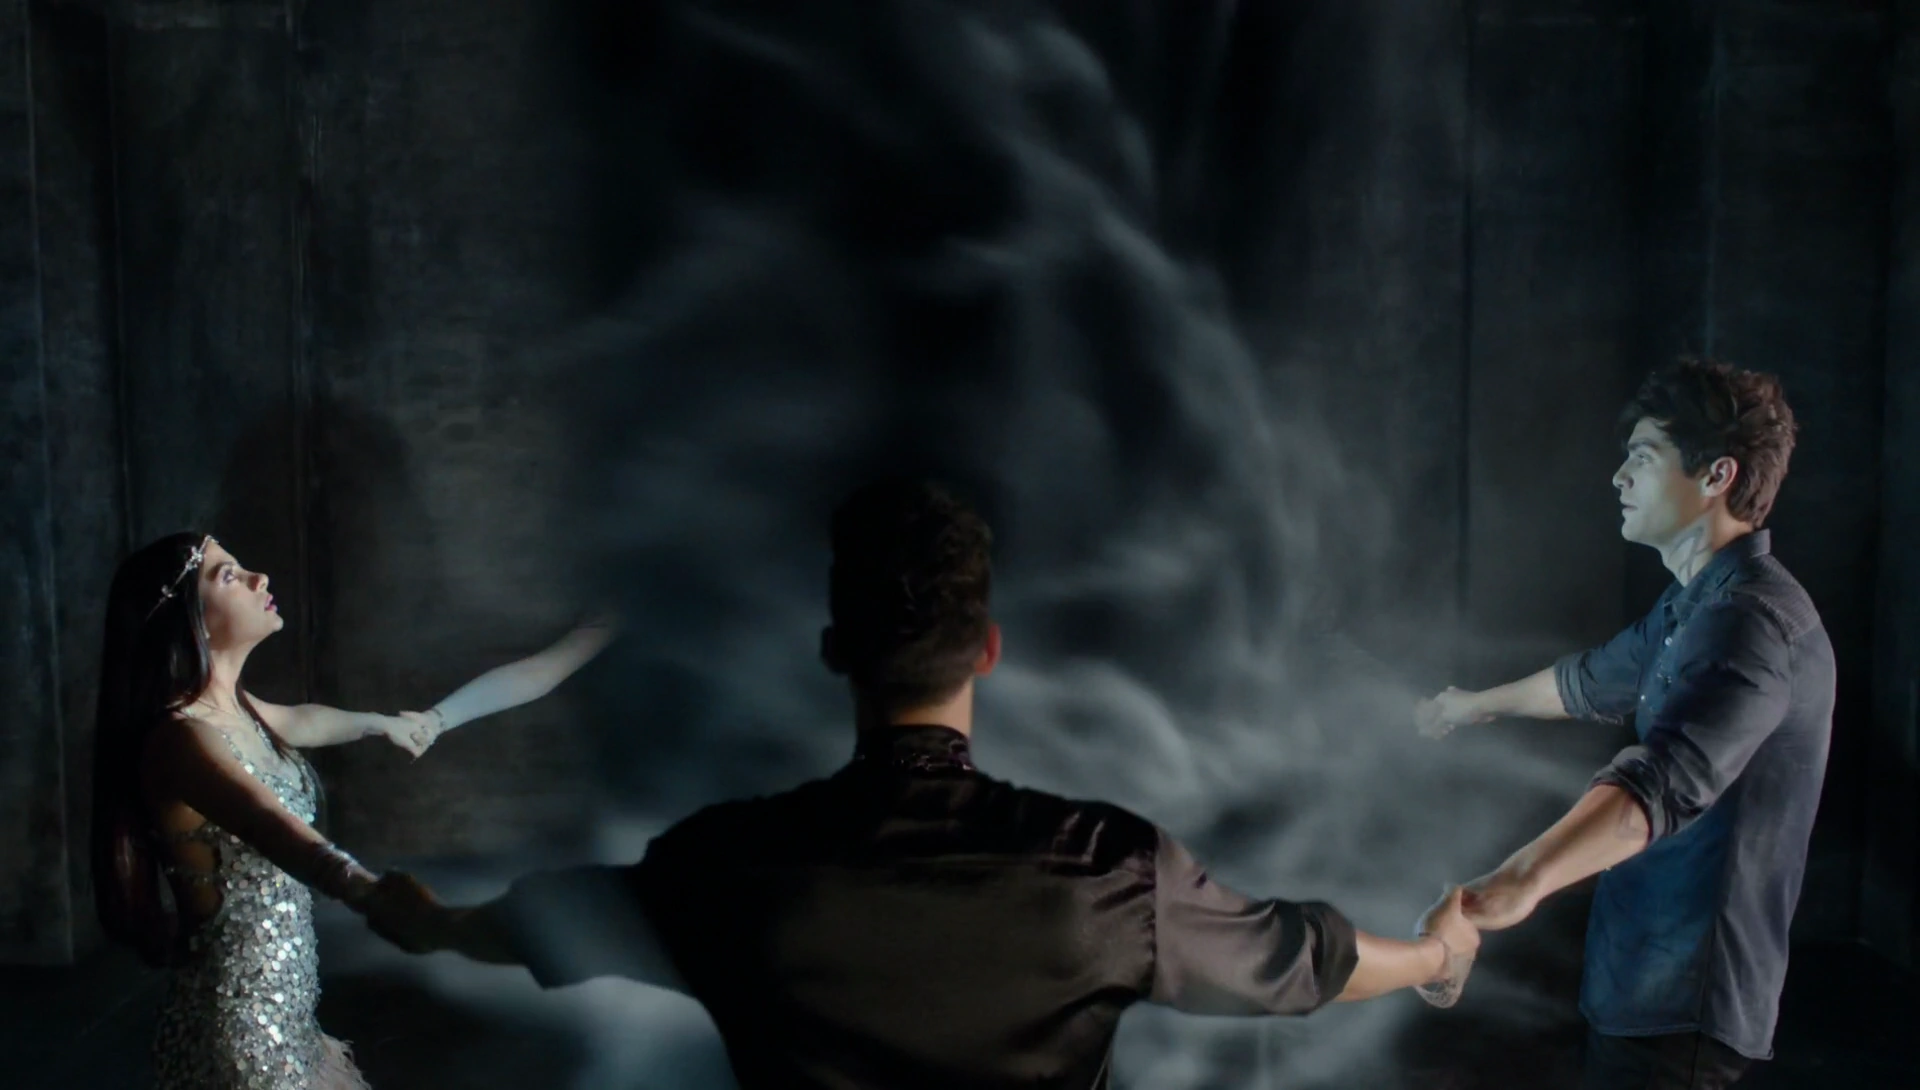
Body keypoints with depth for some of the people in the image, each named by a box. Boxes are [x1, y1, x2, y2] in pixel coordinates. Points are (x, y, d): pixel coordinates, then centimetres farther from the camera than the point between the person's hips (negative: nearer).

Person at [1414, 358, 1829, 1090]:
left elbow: (1668, 777, -38)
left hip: (1684, 1000, -10)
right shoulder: (1698, 603, 12)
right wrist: (1479, 704, 43)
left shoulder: (1754, 617, -22)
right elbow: (1598, 681, 31)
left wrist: (1522, 880, -52)